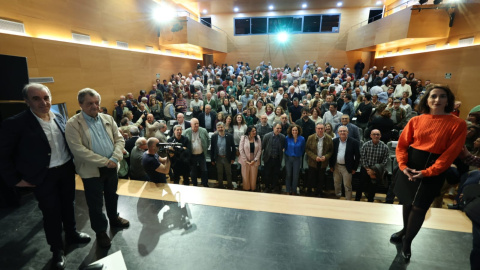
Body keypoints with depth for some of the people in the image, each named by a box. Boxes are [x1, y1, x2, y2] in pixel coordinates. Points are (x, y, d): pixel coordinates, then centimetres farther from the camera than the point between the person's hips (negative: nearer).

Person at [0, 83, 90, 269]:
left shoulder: (59, 118, 1)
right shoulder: (15, 123, -15)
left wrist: (73, 162, 10)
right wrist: (15, 180, -9)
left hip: (67, 169, 5)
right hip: (44, 176, -4)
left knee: (68, 205, 20)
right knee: (51, 213, 9)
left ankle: (72, 234, 43)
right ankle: (57, 250, 30)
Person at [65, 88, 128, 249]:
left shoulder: (108, 119, 4)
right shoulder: (73, 124, -11)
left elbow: (119, 140, 2)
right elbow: (78, 150, -19)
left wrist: (115, 158, -14)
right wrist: (104, 162, -19)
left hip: (111, 167, 4)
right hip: (91, 171, -4)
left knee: (112, 196, 22)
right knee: (95, 204, 11)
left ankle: (114, 219, 45)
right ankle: (100, 231, 30)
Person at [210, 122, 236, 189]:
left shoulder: (229, 136, -8)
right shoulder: (214, 137, -4)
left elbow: (233, 148, -2)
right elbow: (212, 149, 1)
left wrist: (233, 158, -3)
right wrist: (212, 159, 1)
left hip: (227, 158, -1)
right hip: (218, 158, 1)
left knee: (229, 173, 12)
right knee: (219, 173, 15)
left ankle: (229, 186, 29)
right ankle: (220, 186, 31)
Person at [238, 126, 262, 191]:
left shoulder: (258, 138, -2)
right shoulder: (243, 138, -6)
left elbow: (259, 150, -2)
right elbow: (241, 150, -8)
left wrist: (255, 160, -9)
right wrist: (246, 160, -10)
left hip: (254, 161, 1)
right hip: (245, 161, -1)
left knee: (253, 176, 9)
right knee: (245, 176, 8)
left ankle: (253, 189, 26)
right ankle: (246, 188, 26)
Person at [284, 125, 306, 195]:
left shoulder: (302, 139, -5)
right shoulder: (287, 138, -4)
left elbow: (303, 149, 7)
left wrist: (299, 156, 9)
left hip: (297, 159, 0)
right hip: (288, 158, 0)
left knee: (295, 175, 4)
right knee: (288, 175, 4)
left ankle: (294, 191, 20)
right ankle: (288, 191, 18)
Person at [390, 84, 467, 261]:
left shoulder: (458, 124, -6)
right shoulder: (415, 121, 0)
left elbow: (450, 153, -10)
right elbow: (402, 145, 1)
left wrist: (428, 172, -17)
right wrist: (403, 165, -13)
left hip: (433, 170, -2)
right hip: (409, 166, 2)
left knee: (419, 207, 1)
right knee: (407, 202, 15)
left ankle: (407, 242, 21)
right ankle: (405, 230, 40)